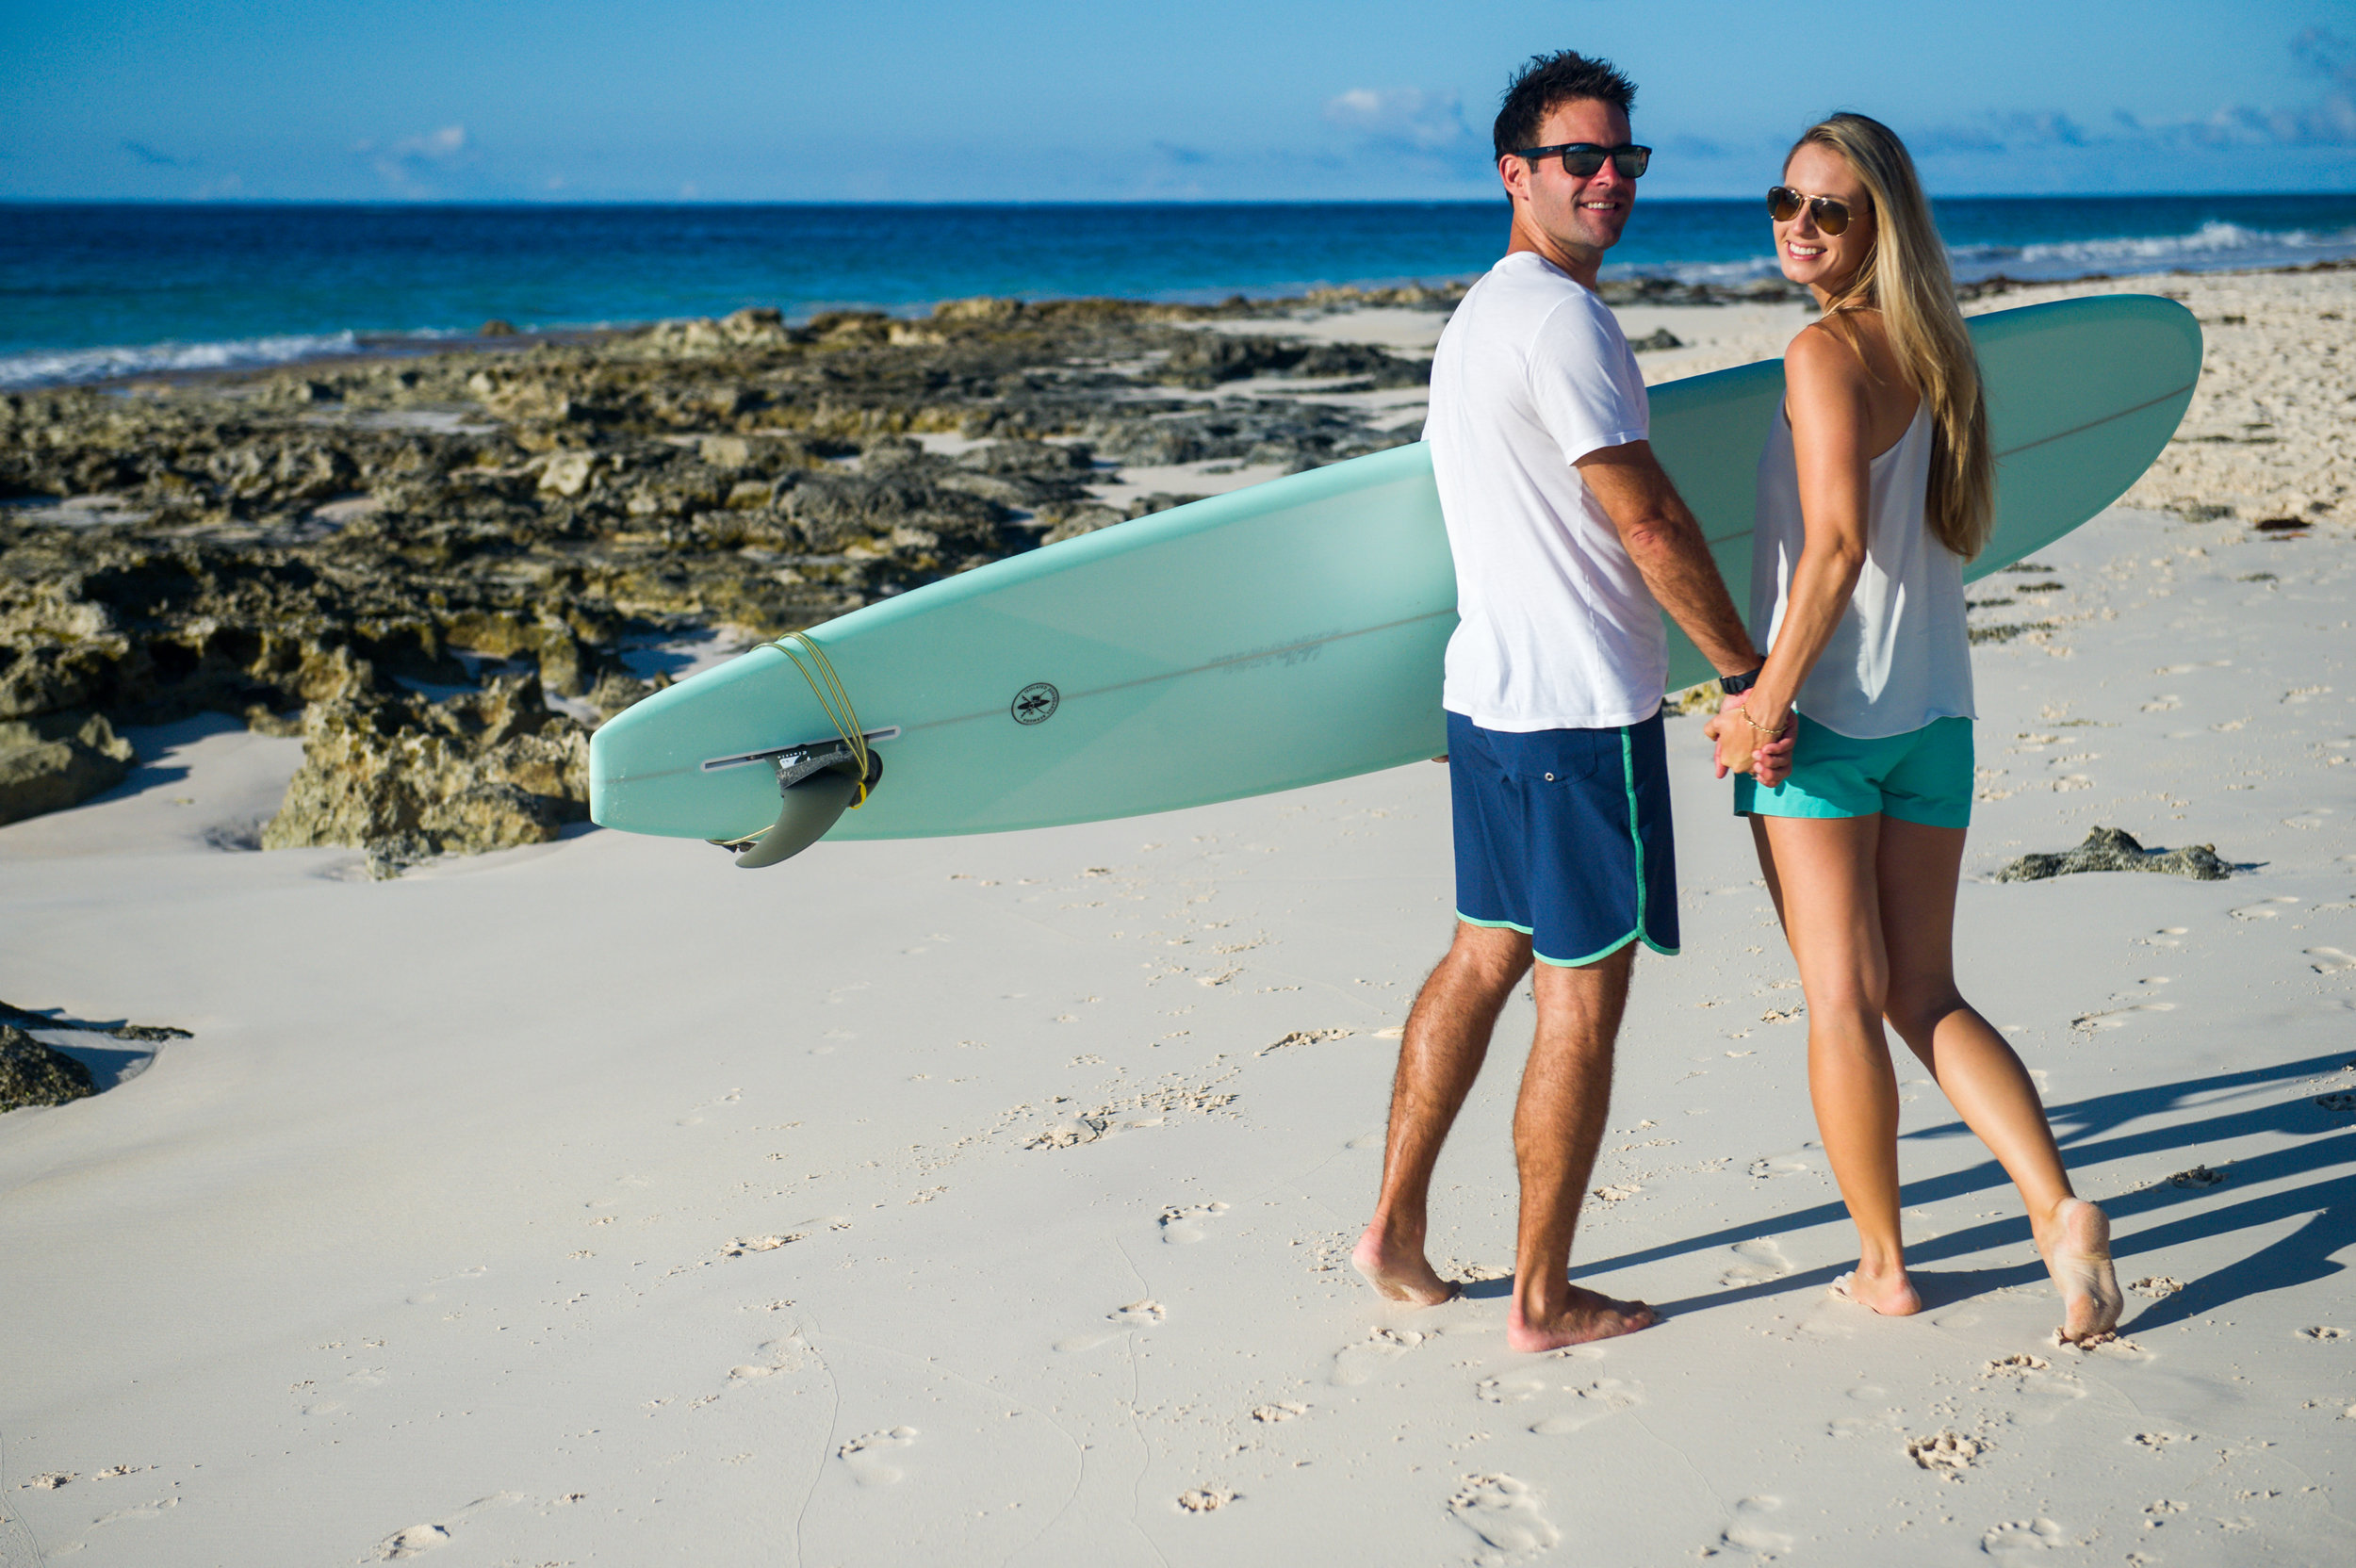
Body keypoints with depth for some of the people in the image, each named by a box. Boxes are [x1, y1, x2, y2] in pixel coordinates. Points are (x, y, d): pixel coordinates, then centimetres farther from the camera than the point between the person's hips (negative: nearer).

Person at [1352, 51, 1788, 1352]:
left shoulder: (1476, 317, 17)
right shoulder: (1560, 317, -15)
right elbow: (1649, 524, -16)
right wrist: (1749, 672, -7)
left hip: (1488, 693, 10)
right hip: (1581, 709, -10)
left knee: (1486, 953, 18)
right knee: (1580, 1000, 0)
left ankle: (1395, 1228, 23)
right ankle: (1542, 1298, 9)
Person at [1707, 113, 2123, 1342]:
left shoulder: (1823, 353, -13)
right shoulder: (1936, 354, 10)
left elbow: (1837, 542, -22)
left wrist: (1767, 699, -17)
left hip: (1825, 715, -7)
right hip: (1935, 713, 7)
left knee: (1842, 1001, 4)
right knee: (1924, 994, 13)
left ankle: (1882, 1266, 14)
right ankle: (2059, 1207, -1)